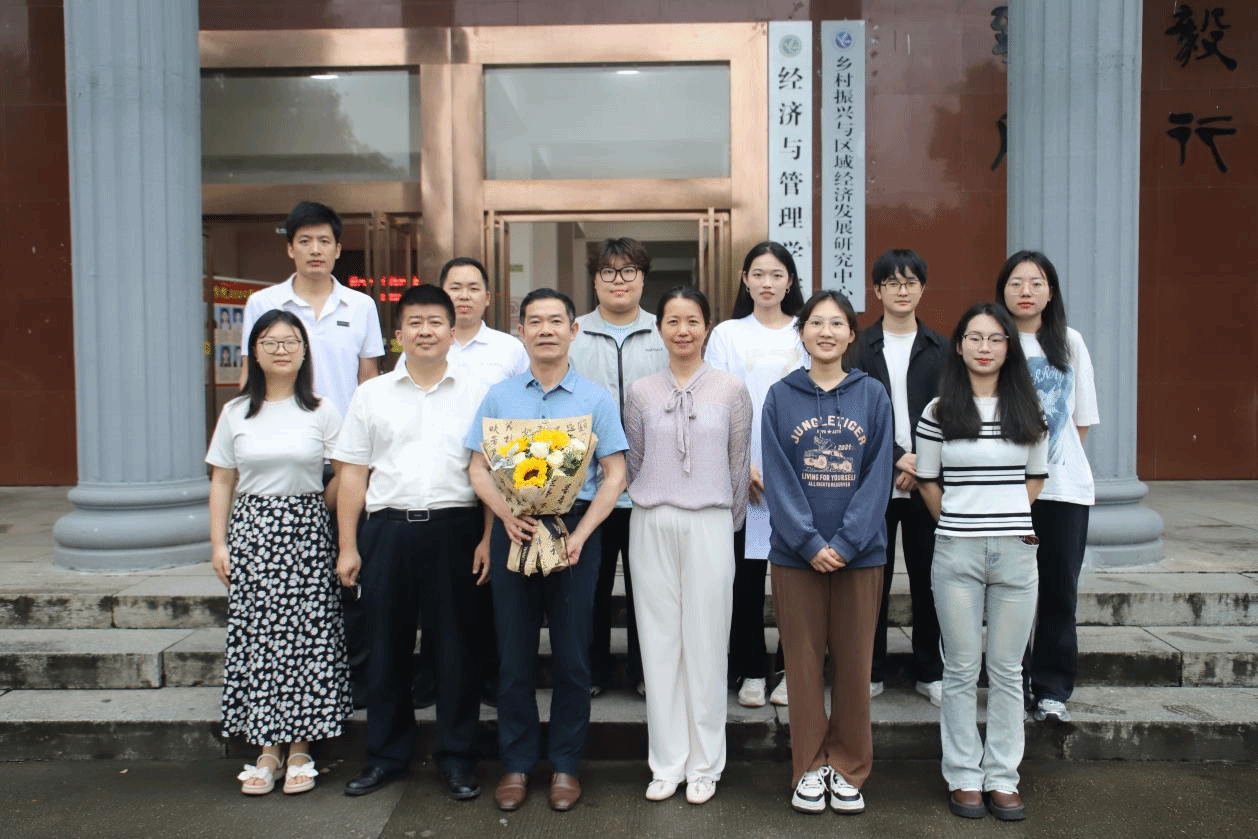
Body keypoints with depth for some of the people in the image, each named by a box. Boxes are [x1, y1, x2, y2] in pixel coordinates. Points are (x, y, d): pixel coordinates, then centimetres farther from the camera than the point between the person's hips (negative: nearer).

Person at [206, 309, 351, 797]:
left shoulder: (322, 412, 2)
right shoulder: (236, 413, 7)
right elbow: (221, 483, 7)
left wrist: (313, 506, -3)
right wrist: (218, 543, 2)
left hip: (305, 535, -1)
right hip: (251, 532, 2)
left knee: (306, 636, -1)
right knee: (256, 635, 1)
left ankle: (300, 748, 11)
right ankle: (267, 749, 12)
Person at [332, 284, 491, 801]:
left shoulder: (476, 394, 5)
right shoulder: (372, 395, 10)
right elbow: (353, 474, 9)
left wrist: (488, 538, -5)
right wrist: (347, 546, 4)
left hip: (453, 529, -1)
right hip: (387, 529, 2)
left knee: (455, 643, 5)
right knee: (386, 643, 10)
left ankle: (457, 757, 19)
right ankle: (387, 754, 26)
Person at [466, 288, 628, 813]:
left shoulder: (596, 398, 4)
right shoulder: (499, 396, 8)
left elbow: (614, 474, 0)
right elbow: (478, 469, 5)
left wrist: (580, 534, -12)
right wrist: (507, 515, -14)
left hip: (576, 529, -1)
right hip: (513, 531, 1)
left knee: (571, 654, 5)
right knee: (514, 653, 7)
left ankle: (565, 764, 20)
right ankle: (516, 763, 21)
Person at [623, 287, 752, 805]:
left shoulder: (731, 389, 2)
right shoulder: (641, 391, 6)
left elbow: (739, 464, 6)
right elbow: (633, 463, 13)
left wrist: (730, 523, 9)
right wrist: (652, 508, 13)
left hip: (709, 524, -2)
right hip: (652, 525, 2)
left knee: (705, 641, 3)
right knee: (659, 641, 6)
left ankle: (704, 765, 17)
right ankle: (666, 762, 18)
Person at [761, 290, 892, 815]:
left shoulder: (873, 396, 2)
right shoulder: (780, 397, 1)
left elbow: (878, 476, -3)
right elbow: (777, 478, -4)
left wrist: (846, 542, -12)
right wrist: (809, 542, -13)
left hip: (860, 551, 0)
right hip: (795, 551, 0)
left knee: (854, 663, 8)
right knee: (804, 662, 7)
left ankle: (848, 768, 23)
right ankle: (809, 767, 21)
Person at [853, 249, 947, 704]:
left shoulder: (941, 349, 8)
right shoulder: (861, 346, 3)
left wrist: (922, 465, -10)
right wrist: (898, 458, -12)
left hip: (927, 480, 1)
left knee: (928, 579, 6)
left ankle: (929, 672, 19)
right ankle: (870, 671, 16)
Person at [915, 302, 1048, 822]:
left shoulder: (1027, 410, 6)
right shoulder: (938, 412, -1)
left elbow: (1034, 478, 13)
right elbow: (926, 482, 5)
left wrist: (1008, 521, 7)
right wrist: (961, 525, 5)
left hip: (1016, 550, 2)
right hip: (957, 551, -2)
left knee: (1007, 670, 9)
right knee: (961, 669, 6)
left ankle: (1002, 777, 21)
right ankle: (963, 776, 18)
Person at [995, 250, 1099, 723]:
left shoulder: (1069, 343, 8)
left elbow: (1082, 418, 10)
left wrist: (1055, 457, 2)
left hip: (1064, 486, 2)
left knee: (1060, 589, 2)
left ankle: (1051, 689, 12)